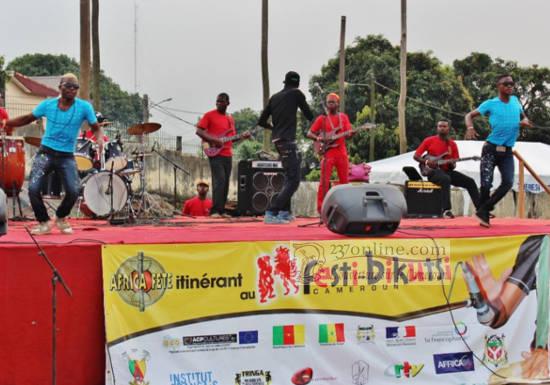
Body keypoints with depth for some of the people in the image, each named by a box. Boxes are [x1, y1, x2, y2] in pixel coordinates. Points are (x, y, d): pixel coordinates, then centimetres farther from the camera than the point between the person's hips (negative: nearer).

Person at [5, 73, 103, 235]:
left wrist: (100, 138, -23)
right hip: (45, 153, 1)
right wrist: (5, 123, 1)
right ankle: (43, 223, 8)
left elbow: (96, 127, 0)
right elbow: (27, 119, 9)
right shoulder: (48, 104, -2)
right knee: (33, 188, -14)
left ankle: (61, 218, 18)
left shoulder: (84, 107, -6)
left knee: (73, 191, -14)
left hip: (67, 157, 0)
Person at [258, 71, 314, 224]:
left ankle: (284, 212, 21)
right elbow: (309, 116, 4)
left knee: (289, 176, 22)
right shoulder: (296, 93, -2)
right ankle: (271, 213, -19)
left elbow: (261, 121, 14)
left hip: (277, 140, 8)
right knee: (294, 180, -9)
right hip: (288, 140, -8)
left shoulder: (274, 97, 14)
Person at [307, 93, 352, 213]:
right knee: (324, 181, -10)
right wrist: (317, 138, -14)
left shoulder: (343, 117, 12)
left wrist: (351, 134, -15)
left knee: (344, 181, 5)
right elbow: (309, 133, 6)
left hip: (342, 153, 3)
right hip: (328, 153, -3)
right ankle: (321, 207, -8)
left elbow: (348, 133, 8)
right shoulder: (322, 118, 6)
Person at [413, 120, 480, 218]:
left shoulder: (452, 144, 10)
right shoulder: (429, 141, 0)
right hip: (434, 171, -5)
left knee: (470, 182, -9)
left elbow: (453, 165, 12)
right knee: (446, 179, -39)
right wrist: (427, 162, -16)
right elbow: (416, 156, 0)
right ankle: (446, 210, -41)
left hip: (447, 171, 5)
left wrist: (452, 164, -13)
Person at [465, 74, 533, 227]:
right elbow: (469, 115, 0)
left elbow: (524, 117, 22)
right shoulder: (490, 104, -4)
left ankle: (483, 210, 4)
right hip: (491, 149, -4)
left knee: (508, 183, -10)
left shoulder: (515, 100, 9)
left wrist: (525, 121, -3)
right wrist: (470, 127, -22)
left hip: (507, 152, 4)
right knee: (486, 184, -8)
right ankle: (484, 215, 9)